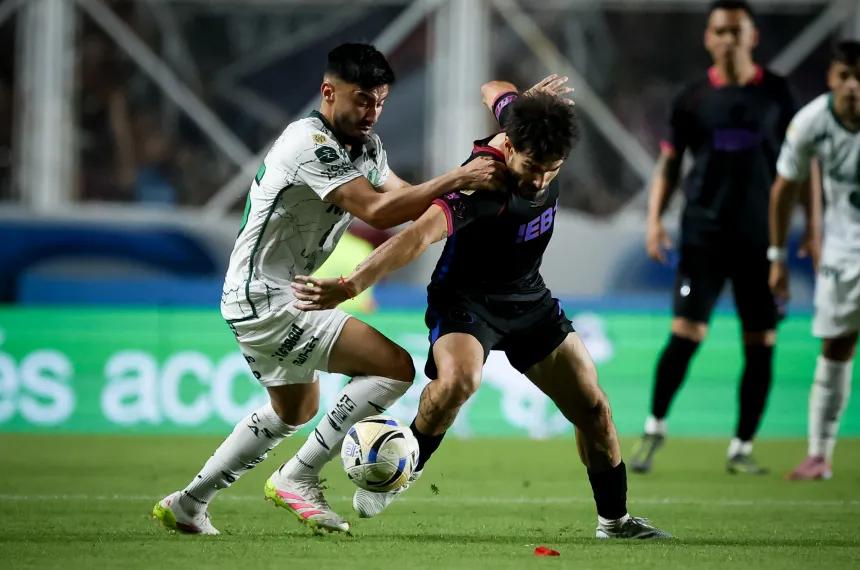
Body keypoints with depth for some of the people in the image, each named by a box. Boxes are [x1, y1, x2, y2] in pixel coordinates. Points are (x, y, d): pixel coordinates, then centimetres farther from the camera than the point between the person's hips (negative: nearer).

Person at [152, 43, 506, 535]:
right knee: (395, 366, -16)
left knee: (294, 410, 30)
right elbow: (378, 211, -29)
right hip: (266, 299, -11)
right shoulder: (311, 144, -21)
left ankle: (188, 504, 32)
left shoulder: (366, 146, 10)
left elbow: (403, 197, 12)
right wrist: (457, 179, -31)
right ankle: (298, 478, -11)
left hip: (257, 300, 11)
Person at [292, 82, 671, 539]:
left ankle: (614, 519, 21)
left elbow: (495, 89, 8)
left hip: (528, 297, 7)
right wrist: (351, 285, -61)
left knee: (592, 408, 3)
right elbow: (420, 235, -50)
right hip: (465, 300, -7)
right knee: (458, 379, -36)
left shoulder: (520, 116, -15)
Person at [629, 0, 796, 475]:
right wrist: (654, 219, -5)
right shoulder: (693, 98, 3)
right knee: (686, 334, -10)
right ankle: (655, 427, 8)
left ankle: (742, 448, 13)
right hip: (703, 235, -1)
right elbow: (668, 163, 8)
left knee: (761, 345, 1)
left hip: (761, 238, 1)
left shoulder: (776, 93, 5)